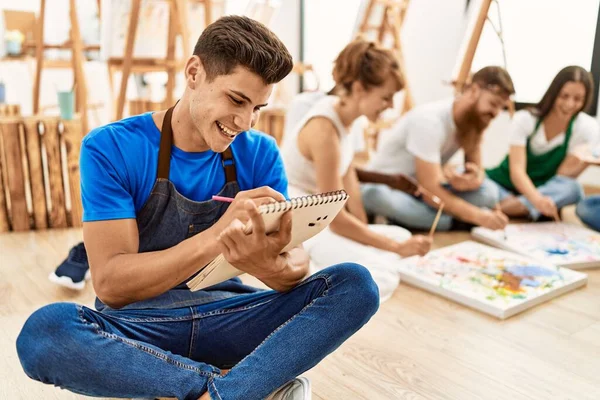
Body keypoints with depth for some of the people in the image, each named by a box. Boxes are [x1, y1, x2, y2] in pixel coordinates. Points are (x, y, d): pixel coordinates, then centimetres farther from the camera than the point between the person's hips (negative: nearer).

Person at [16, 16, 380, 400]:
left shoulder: (260, 153, -1)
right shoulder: (110, 147, -11)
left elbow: (296, 262, -7)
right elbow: (111, 284, -18)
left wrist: (272, 267, -32)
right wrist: (218, 236, -33)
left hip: (228, 317, 3)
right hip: (139, 324, -1)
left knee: (355, 284, -17)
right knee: (42, 332, -34)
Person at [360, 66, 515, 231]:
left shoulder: (476, 120, -4)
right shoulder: (430, 120, -29)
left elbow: (477, 168, -2)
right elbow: (429, 188, -32)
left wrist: (474, 179, -28)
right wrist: (478, 216, -37)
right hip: (386, 186, -6)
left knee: (488, 192, -18)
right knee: (378, 195, -43)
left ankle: (406, 218, -18)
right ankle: (461, 223, -26)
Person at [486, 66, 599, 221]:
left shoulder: (587, 128, -8)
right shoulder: (524, 119, -13)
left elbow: (564, 177, -11)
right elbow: (517, 170, -25)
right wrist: (536, 199, -45)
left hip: (547, 190, 1)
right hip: (508, 185, -1)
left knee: (572, 189, -35)